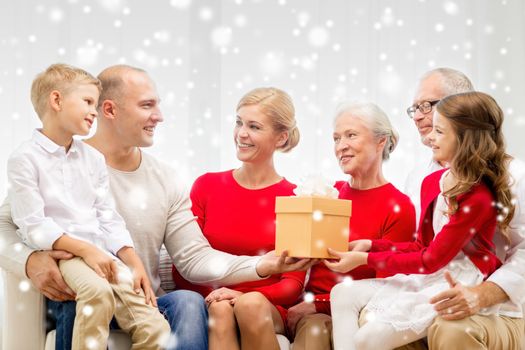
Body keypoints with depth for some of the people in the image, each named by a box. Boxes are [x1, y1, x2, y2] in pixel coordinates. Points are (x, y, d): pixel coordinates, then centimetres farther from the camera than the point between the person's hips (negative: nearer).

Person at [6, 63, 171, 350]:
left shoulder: (93, 158, 18)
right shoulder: (25, 158, -1)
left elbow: (109, 219, 14)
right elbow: (33, 225, -10)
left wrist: (136, 264, 0)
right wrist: (85, 249, -19)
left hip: (102, 253, 5)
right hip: (58, 252, -5)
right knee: (98, 291, -37)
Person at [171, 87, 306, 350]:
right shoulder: (207, 186, 8)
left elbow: (294, 282, 0)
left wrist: (246, 297, -18)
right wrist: (215, 297, -13)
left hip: (267, 311, -1)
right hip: (209, 306, 1)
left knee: (251, 304, -33)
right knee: (221, 308, -32)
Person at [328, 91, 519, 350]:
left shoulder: (478, 198, -19)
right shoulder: (432, 182, 7)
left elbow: (430, 261, -16)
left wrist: (365, 259, -12)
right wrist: (370, 245, 3)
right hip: (428, 279, 9)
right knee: (343, 294, -3)